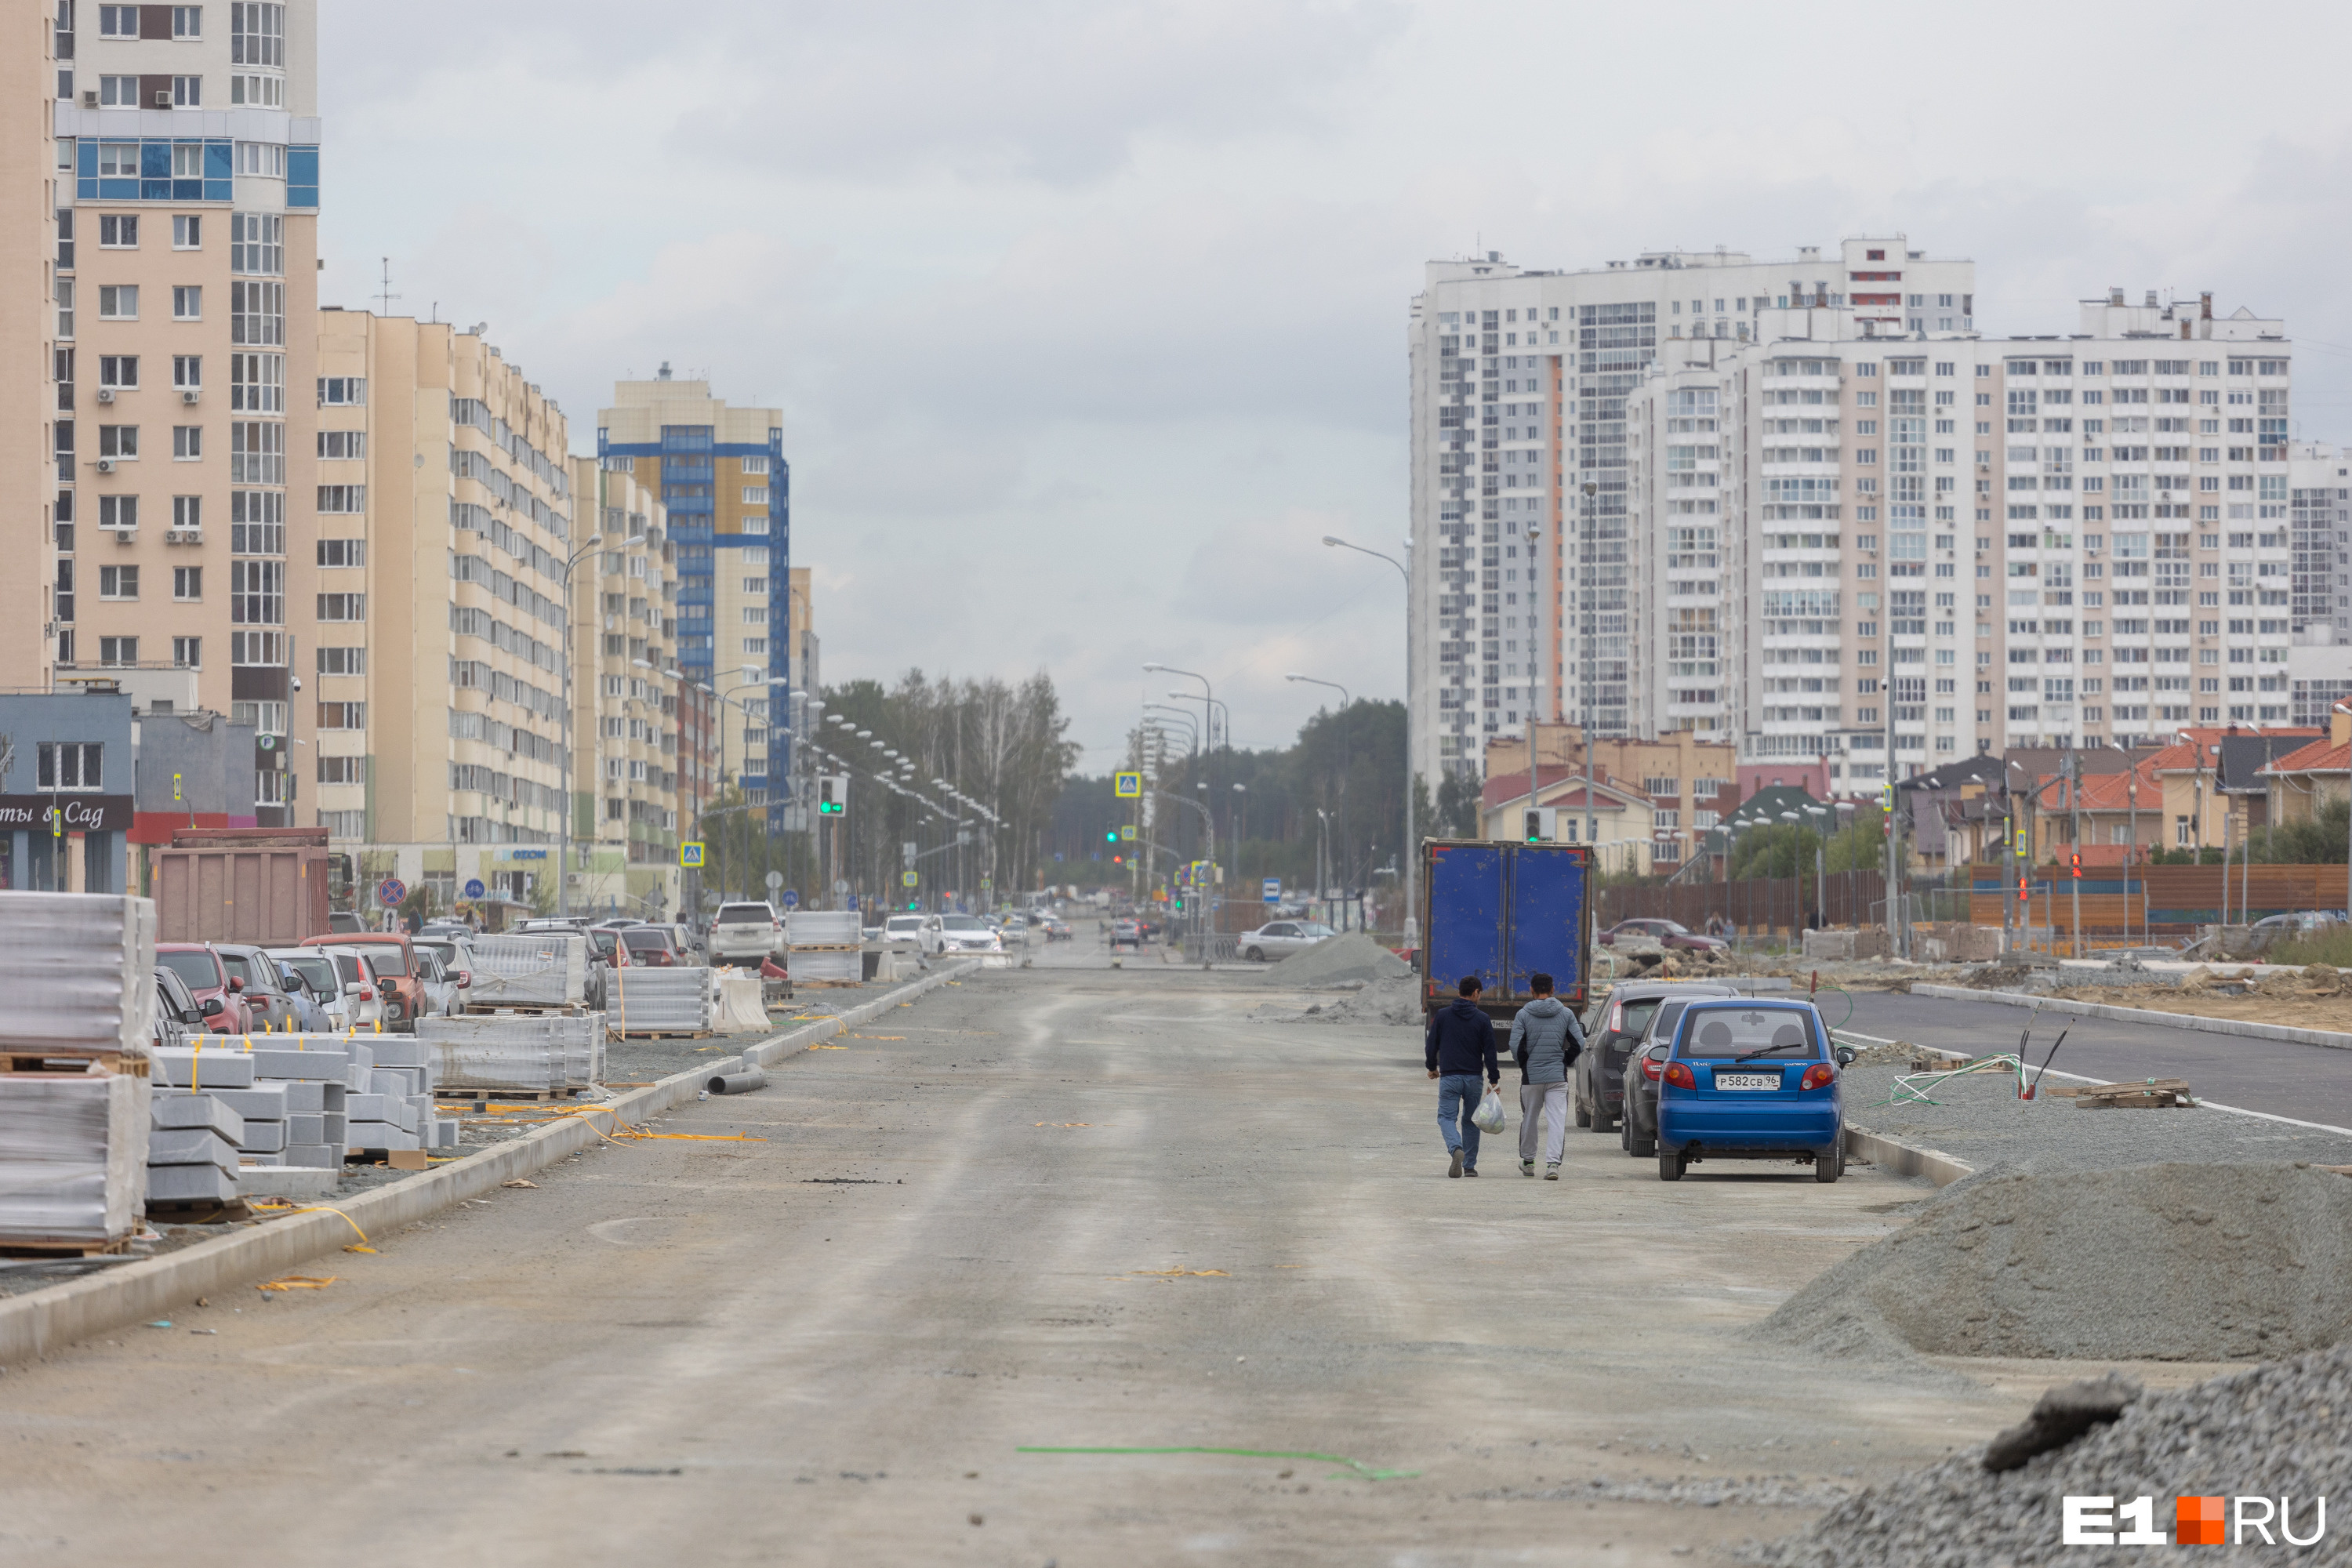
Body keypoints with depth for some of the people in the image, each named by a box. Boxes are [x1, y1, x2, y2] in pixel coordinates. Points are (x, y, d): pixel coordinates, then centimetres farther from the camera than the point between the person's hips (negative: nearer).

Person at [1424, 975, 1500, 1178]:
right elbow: (1490, 1052, -4)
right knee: (1470, 1120, 13)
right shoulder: (1482, 1019, -3)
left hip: (1449, 1077, -1)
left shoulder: (1442, 1015, -1)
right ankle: (1469, 1165, 15)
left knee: (1446, 1116, 2)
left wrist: (1432, 1067, 21)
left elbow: (1431, 1045, 4)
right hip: (1474, 1078, 1)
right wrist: (1494, 1079, 2)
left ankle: (1456, 1149, -28)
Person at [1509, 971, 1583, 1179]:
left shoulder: (1523, 1014, -3)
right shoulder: (1566, 1014, 2)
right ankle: (1553, 1163, -18)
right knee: (1556, 1121, -4)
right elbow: (1579, 1044, -1)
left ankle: (1527, 1161, 28)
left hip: (1531, 1076, 0)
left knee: (1529, 1119, 16)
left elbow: (1515, 1046, -10)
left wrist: (1524, 1065, 7)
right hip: (1558, 1077, 0)